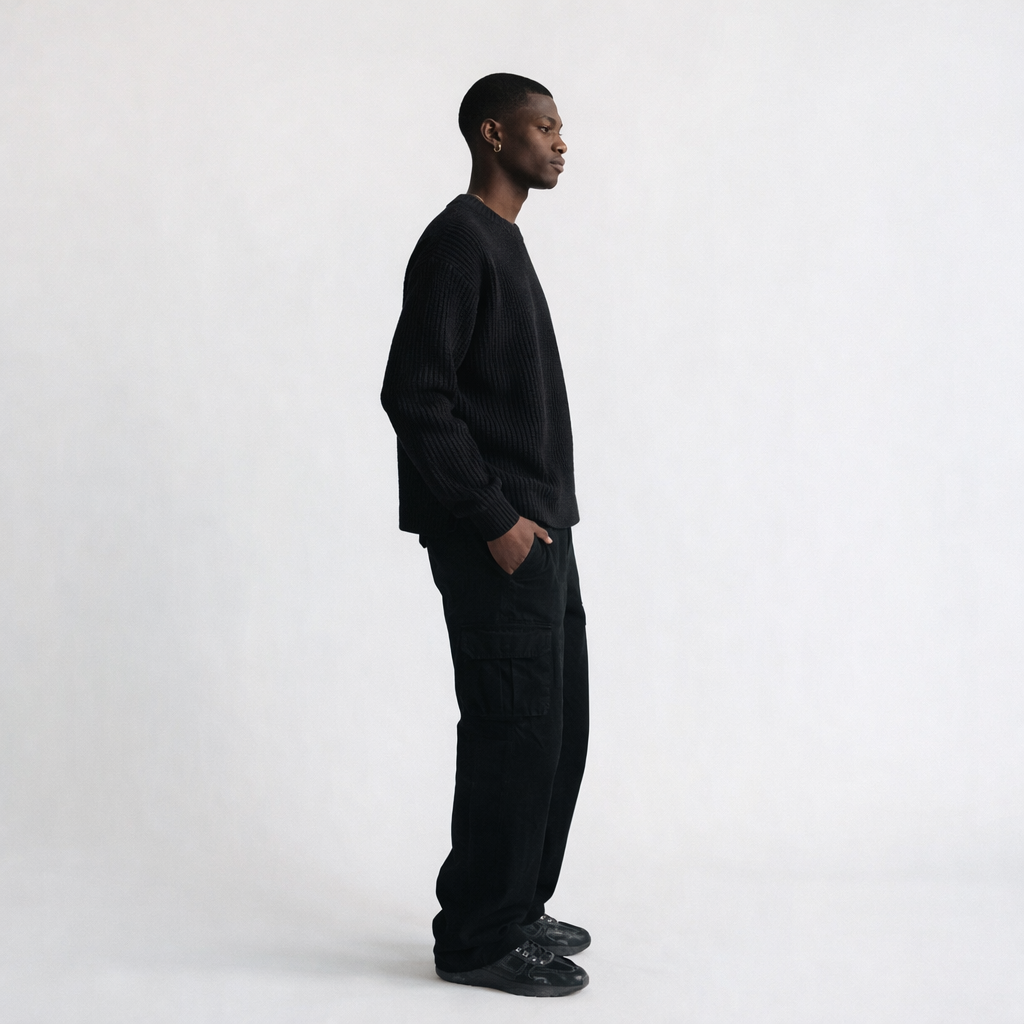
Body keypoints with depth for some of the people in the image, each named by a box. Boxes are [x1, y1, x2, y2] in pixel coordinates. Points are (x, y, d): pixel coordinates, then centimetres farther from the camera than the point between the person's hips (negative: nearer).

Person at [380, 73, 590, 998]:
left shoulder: (503, 243, 18)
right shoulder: (457, 242, -12)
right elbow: (414, 395, -20)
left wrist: (541, 516, 16)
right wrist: (494, 518, -18)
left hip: (537, 531, 10)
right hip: (494, 540, -10)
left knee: (557, 727, 14)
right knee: (512, 730, -5)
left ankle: (517, 910, 26)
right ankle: (478, 940, 8)